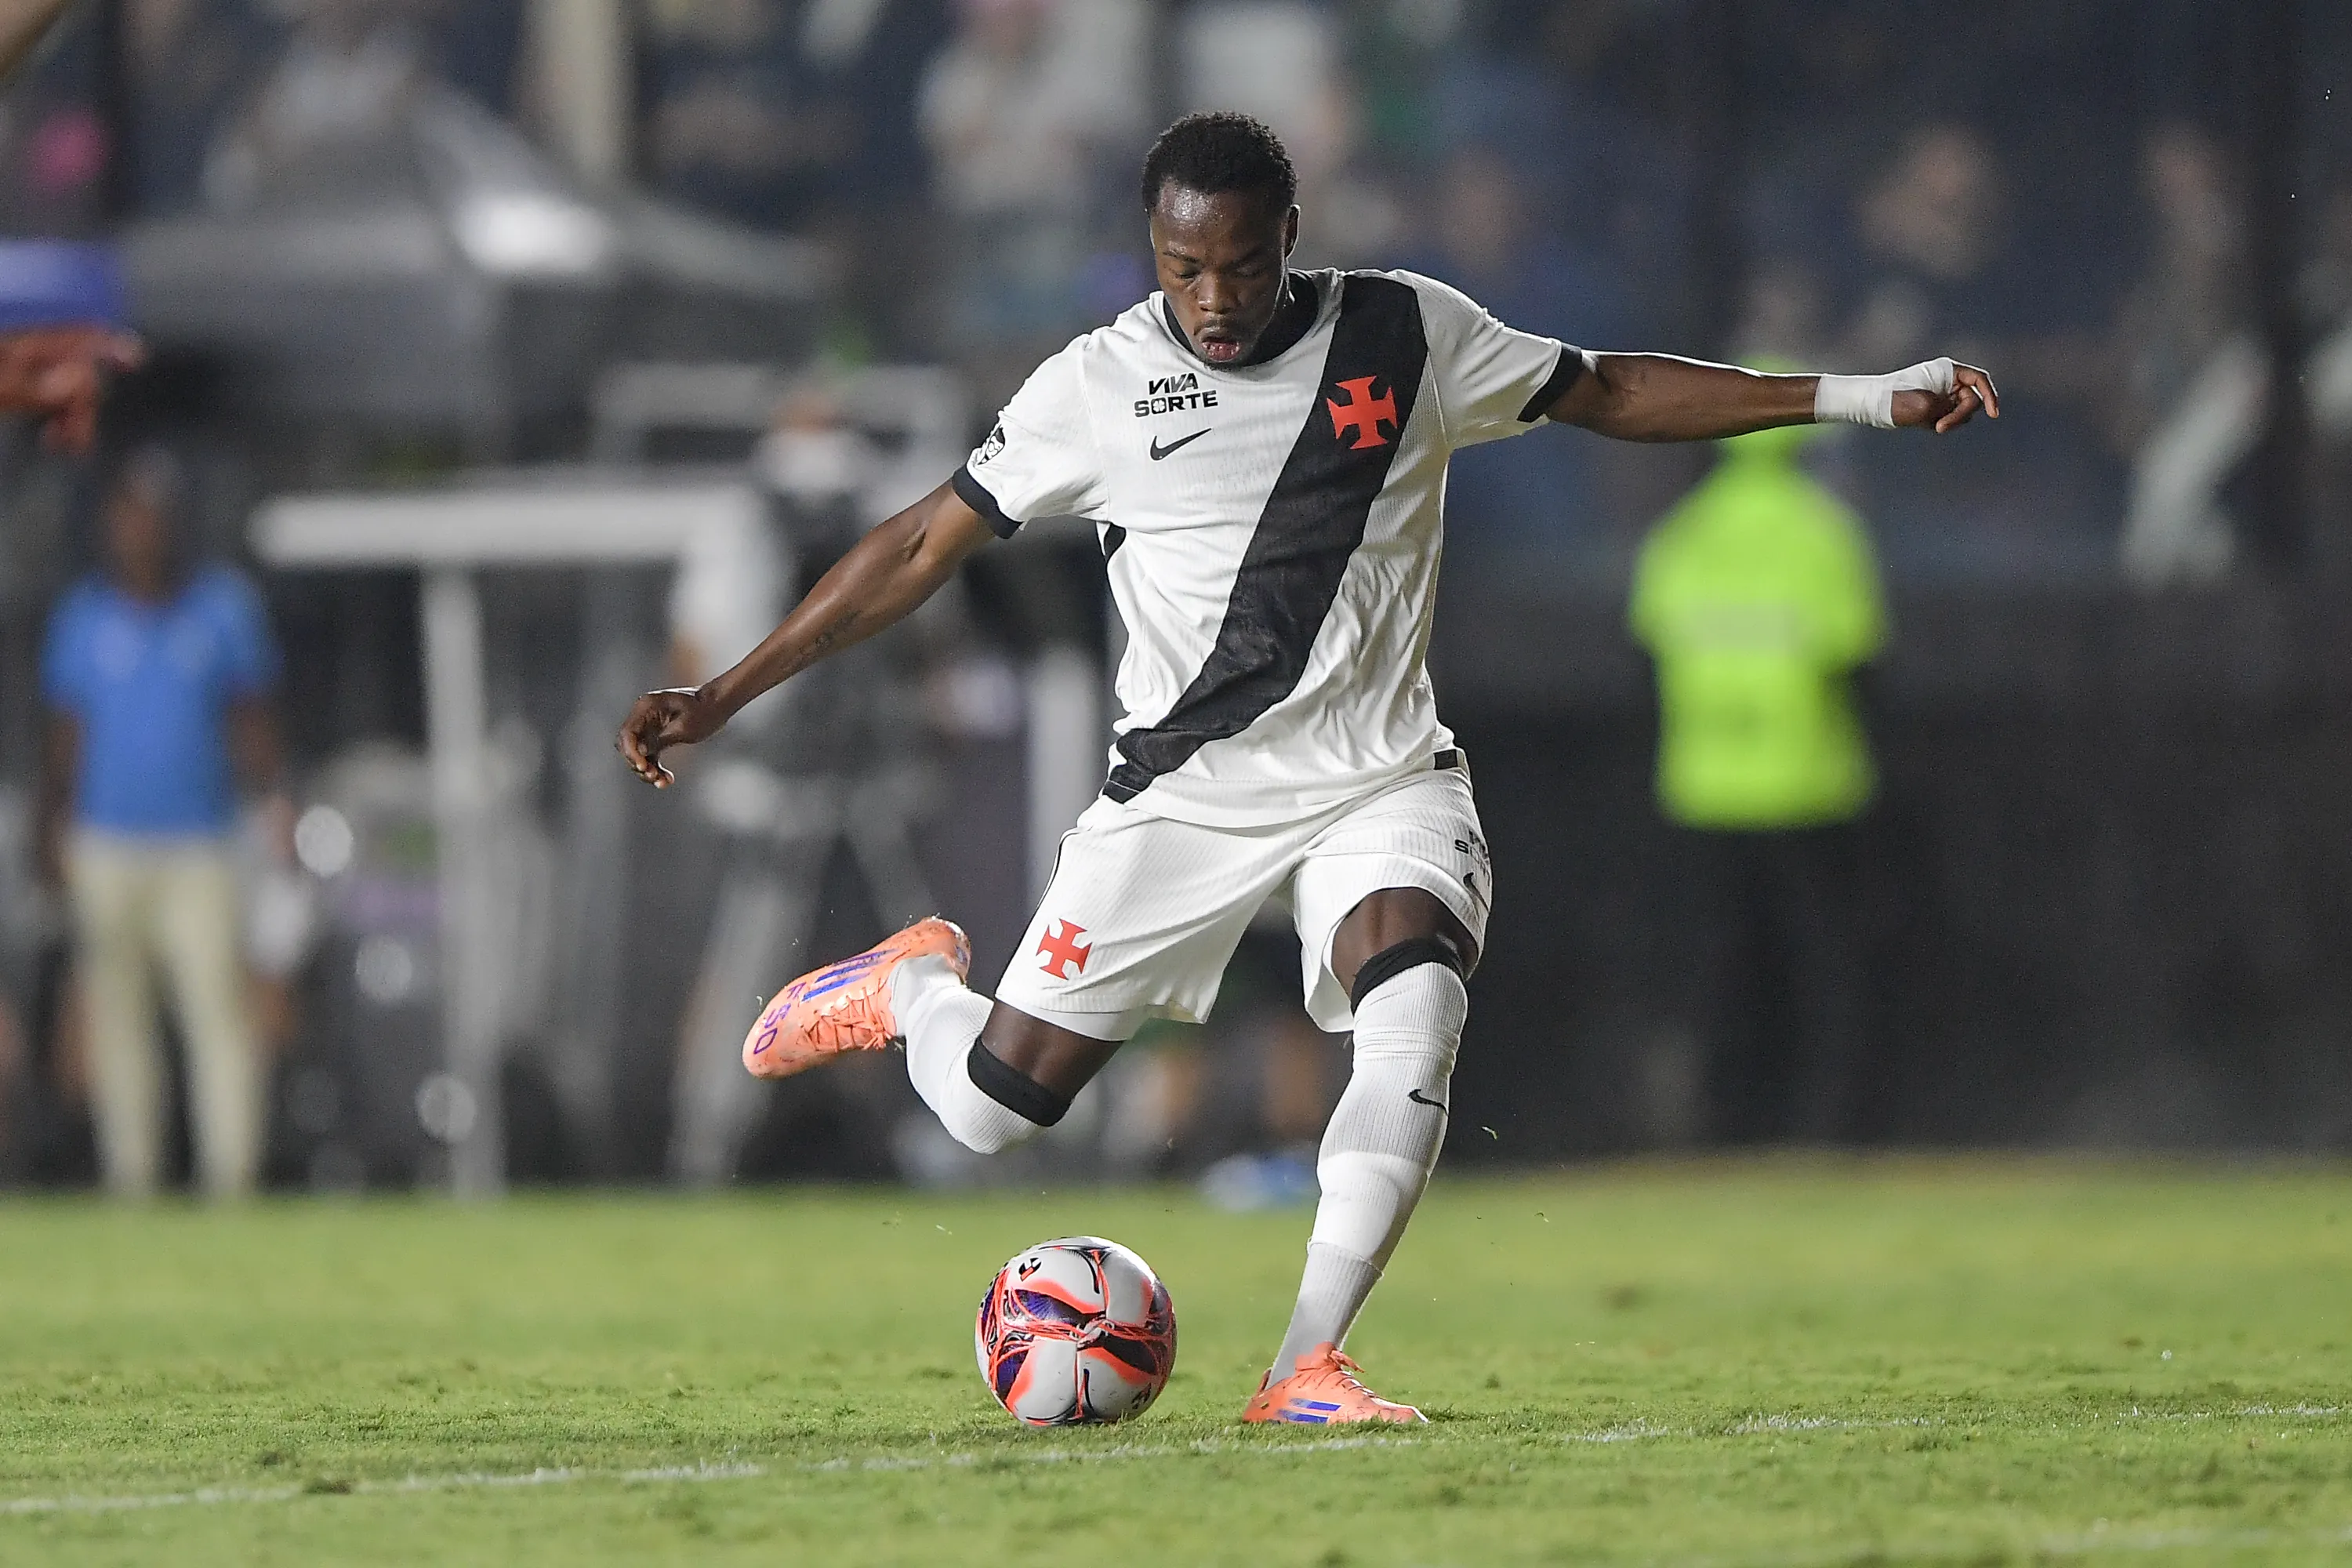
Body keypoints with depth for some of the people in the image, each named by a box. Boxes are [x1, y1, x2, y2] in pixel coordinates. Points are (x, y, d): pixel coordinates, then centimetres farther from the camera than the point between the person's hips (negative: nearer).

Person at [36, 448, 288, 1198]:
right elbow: (64, 734, 10)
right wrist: (51, 832, -1)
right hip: (106, 848, 1)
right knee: (116, 1016, 2)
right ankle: (130, 1176, 7)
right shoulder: (83, 617, 7)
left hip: (198, 850, -1)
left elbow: (250, 721, 9)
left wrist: (275, 795, -9)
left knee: (220, 1008, -11)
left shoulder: (223, 608, 7)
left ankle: (232, 1175, -13)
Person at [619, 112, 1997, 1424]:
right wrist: (721, 699, -2)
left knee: (1416, 995, -33)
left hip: (1384, 780, 0)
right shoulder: (1098, 388, -5)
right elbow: (923, 549, 2)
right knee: (991, 1106, -4)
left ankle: (1309, 1366, -32)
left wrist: (1855, 398, 6)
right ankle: (915, 984, 35)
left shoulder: (1406, 335, -2)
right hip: (1185, 792, 0)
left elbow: (1610, 392, 10)